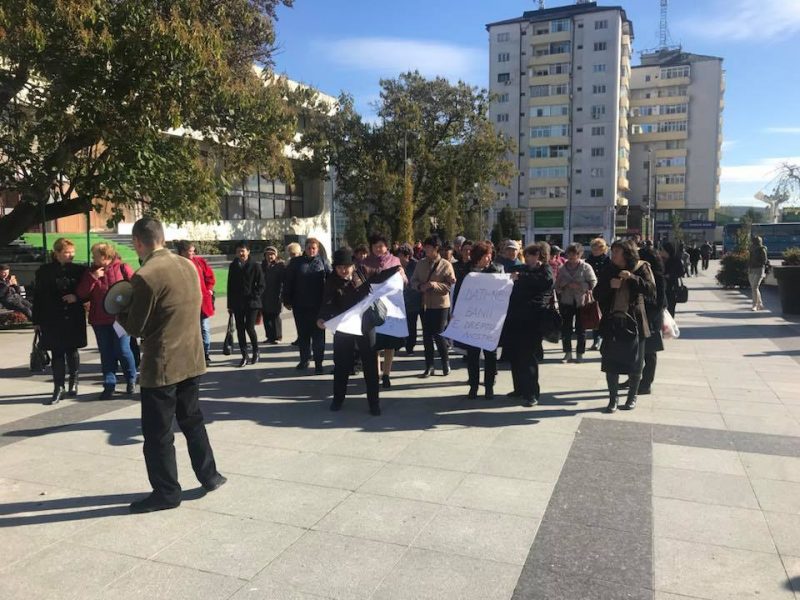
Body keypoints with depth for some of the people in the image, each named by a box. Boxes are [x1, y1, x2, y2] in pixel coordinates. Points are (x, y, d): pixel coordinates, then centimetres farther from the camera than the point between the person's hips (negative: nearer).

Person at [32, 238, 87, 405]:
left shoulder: (79, 270, 3)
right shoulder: (44, 272, 0)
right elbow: (38, 297, 1)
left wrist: (77, 297, -14)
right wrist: (37, 320, -1)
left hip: (74, 319, 1)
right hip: (53, 320, -1)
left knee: (72, 351, 9)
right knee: (57, 354, 1)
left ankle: (73, 382, 29)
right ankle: (59, 389, 6)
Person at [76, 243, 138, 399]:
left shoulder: (122, 268, -5)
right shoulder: (91, 271, 8)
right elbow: (81, 294, 0)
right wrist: (92, 277, -12)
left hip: (120, 317, -4)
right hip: (99, 319, 4)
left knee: (122, 350, -1)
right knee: (106, 353, 7)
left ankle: (131, 380, 19)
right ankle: (109, 385, 14)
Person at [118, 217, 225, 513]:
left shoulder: (145, 276, -19)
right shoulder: (188, 265, 2)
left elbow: (136, 328, -12)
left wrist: (120, 313, 9)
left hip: (161, 365, -7)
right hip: (192, 359, 7)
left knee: (158, 433, 8)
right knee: (192, 420, 22)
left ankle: (166, 492, 19)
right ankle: (208, 475, 31)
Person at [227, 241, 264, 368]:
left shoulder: (254, 265, -3)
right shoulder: (233, 266, 8)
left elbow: (261, 285, -2)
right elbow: (230, 286, 10)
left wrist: (254, 296, -14)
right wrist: (230, 304, 8)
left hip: (252, 303, -4)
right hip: (237, 303, 4)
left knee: (249, 328, -8)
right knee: (240, 329, 3)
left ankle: (255, 351, 16)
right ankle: (244, 356, 11)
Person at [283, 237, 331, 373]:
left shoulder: (323, 263, 2)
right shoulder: (296, 262, 5)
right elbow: (287, 282, 4)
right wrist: (287, 300, -2)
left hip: (318, 306, -2)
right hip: (300, 306, 2)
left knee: (318, 334, 0)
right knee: (302, 333, 12)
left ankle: (318, 362, 5)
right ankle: (304, 359, 24)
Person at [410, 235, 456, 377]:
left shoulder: (446, 265, -6)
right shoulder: (421, 263, 6)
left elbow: (451, 285, -11)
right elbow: (413, 281, 7)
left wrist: (434, 285, -24)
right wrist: (420, 286, -15)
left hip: (441, 305, -4)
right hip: (425, 304, 4)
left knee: (438, 335, -3)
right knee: (426, 335, 8)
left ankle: (445, 362, 19)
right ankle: (429, 366, 18)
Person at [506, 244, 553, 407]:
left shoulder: (546, 270, 0)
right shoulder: (522, 269, 19)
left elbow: (543, 282, -22)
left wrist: (520, 277, -21)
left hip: (532, 320, -7)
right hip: (515, 317, 7)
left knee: (528, 356, -6)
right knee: (514, 354, 9)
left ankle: (531, 393, 1)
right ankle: (520, 388, 23)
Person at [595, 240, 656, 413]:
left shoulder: (641, 267, -3)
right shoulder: (608, 270, 5)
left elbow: (651, 290, -15)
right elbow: (597, 294, 3)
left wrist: (632, 278, -26)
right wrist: (609, 285, -15)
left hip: (633, 322, -2)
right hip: (612, 322, 2)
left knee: (634, 363, 9)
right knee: (611, 363, 4)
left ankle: (632, 397, 27)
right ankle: (613, 399, 15)